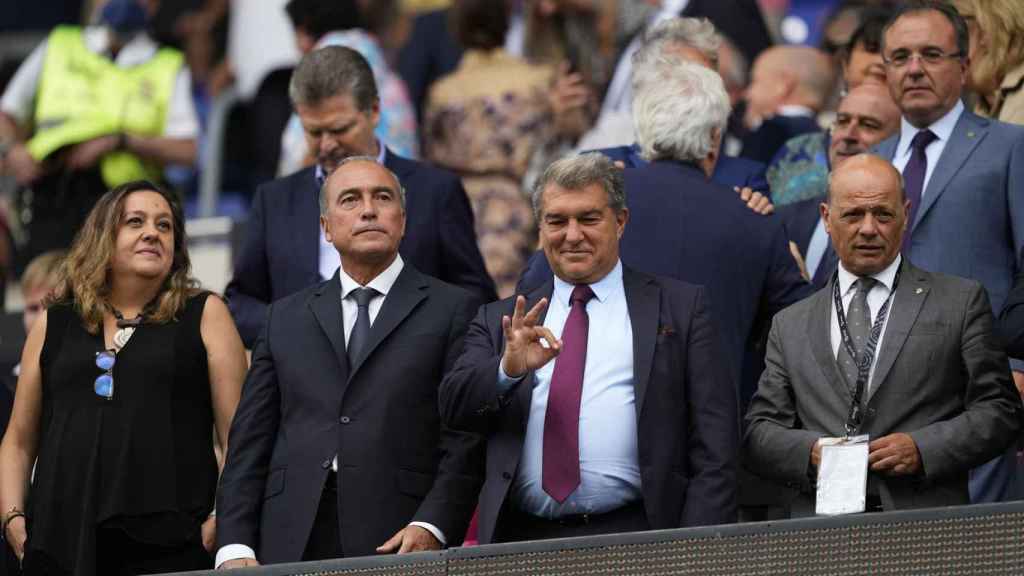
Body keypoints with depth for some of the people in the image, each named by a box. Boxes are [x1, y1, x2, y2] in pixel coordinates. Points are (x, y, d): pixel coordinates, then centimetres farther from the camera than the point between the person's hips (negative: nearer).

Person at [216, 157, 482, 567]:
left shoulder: (453, 311, 7)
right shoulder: (286, 318, 17)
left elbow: (466, 441, -2)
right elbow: (250, 442, 12)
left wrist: (432, 527, -15)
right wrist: (235, 546, 0)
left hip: (398, 543, -2)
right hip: (292, 546, 3)